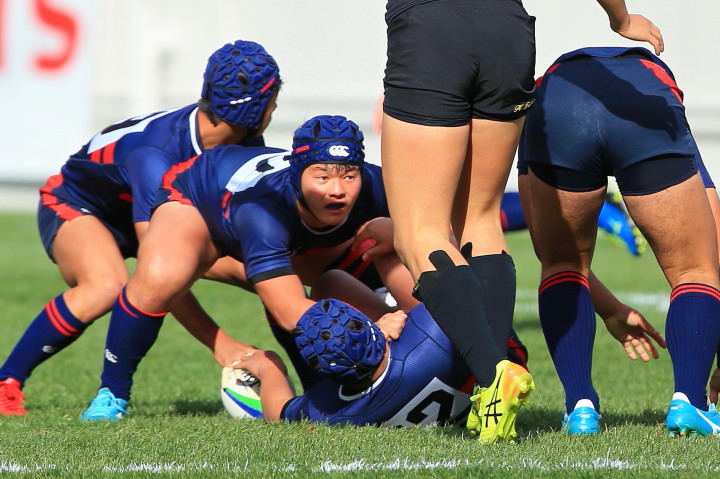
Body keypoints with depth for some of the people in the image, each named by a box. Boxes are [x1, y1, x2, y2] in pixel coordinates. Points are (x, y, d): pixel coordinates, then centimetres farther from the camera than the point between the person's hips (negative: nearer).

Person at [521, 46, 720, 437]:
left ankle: (580, 405, 13)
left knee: (563, 265, 26)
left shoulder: (543, 85, 47)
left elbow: (549, 252, 49)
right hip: (649, 109, -1)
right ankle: (688, 401, -2)